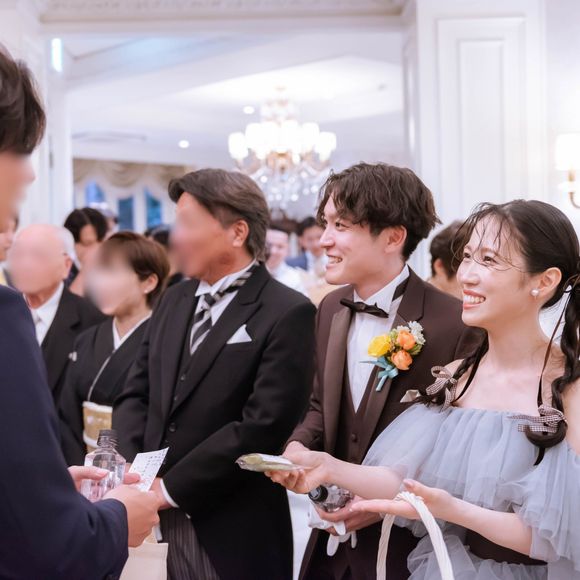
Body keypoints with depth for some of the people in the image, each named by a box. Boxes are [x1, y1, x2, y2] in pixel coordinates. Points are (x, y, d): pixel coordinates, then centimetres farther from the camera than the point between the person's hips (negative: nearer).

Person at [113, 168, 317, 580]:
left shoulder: (287, 314, -11)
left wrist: (170, 488, -16)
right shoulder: (174, 300, 11)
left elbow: (262, 426, -18)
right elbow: (136, 395, 10)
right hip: (157, 522, 6)